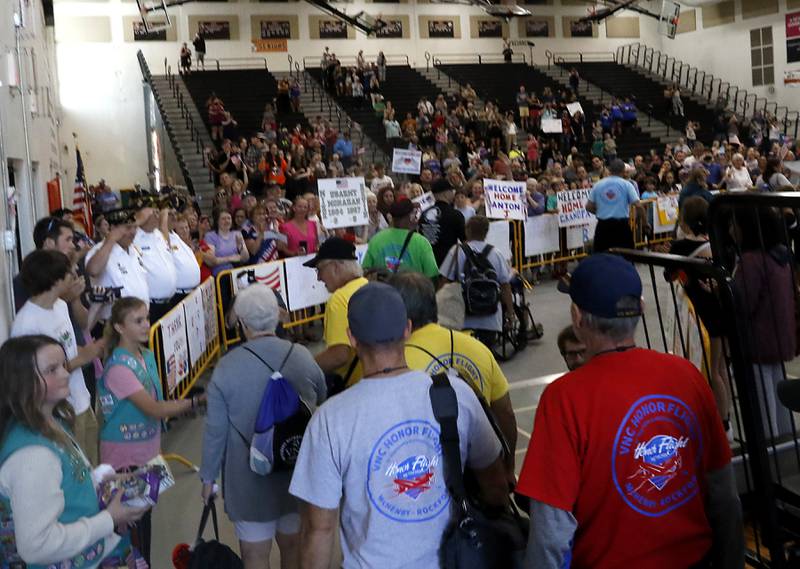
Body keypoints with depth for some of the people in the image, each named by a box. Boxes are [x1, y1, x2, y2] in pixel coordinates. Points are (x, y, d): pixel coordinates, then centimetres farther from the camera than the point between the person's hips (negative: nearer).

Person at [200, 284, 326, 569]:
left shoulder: (226, 368, -18)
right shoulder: (303, 357, -10)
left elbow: (215, 431, -10)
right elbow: (321, 409, 6)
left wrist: (208, 476, 5)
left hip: (251, 481, -3)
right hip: (299, 475, 3)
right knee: (293, 546, 22)